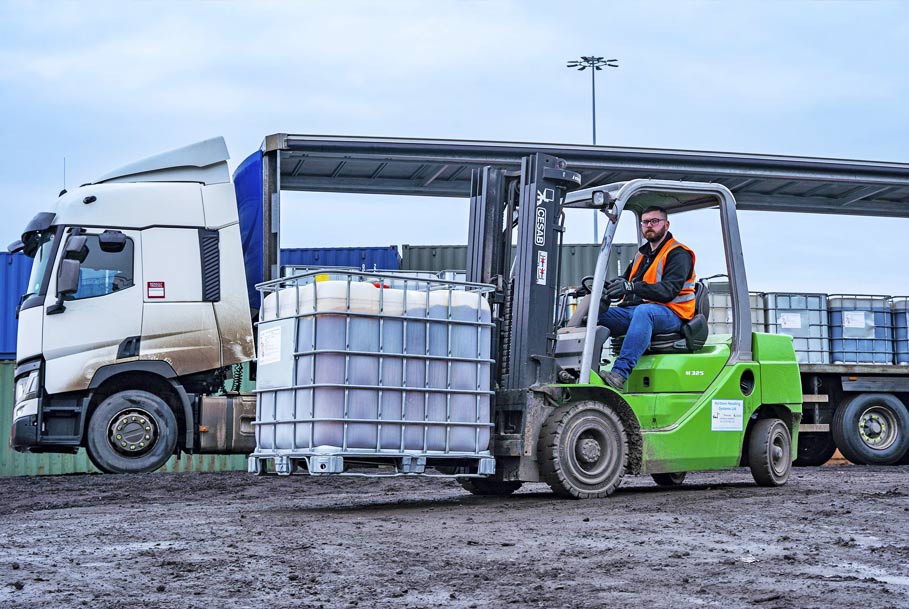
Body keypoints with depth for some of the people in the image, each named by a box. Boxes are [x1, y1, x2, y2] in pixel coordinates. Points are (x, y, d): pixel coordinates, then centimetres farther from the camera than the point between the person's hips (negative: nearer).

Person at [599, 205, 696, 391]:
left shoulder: (678, 254, -1)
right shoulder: (641, 255, 25)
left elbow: (669, 290, -17)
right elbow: (624, 281, 18)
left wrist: (632, 287, -30)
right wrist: (604, 287, -6)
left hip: (670, 314, -7)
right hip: (633, 309, 7)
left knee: (643, 311, -41)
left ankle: (620, 373, -52)